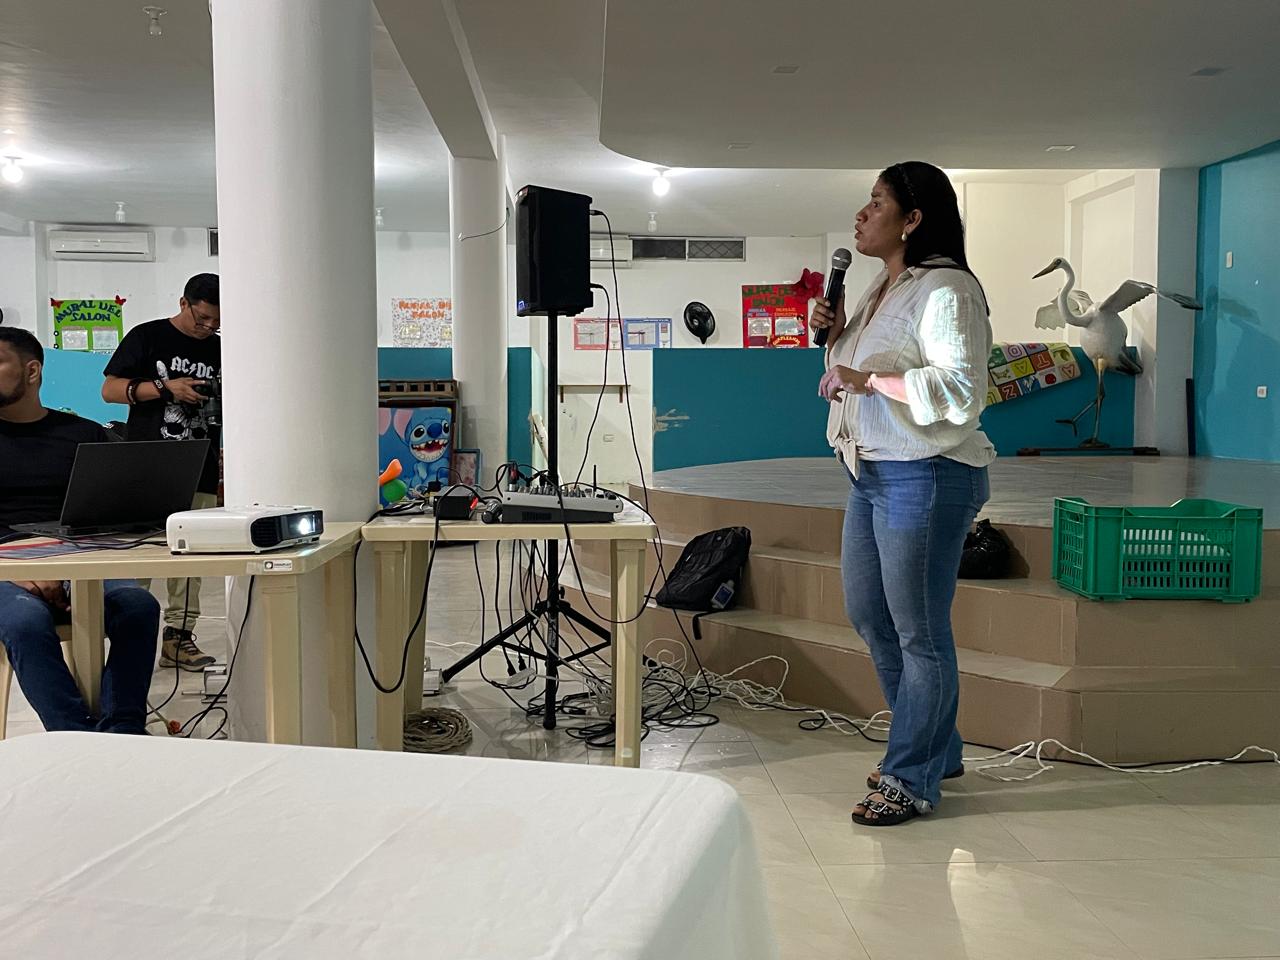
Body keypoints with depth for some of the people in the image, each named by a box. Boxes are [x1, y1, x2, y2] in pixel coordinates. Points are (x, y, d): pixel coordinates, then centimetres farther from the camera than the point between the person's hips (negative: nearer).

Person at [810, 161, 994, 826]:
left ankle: (911, 781, 15)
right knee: (869, 616, 17)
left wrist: (868, 379, -23)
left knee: (919, 633, 0)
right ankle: (936, 748, 33)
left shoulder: (946, 289, -14)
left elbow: (961, 390, -24)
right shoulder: (881, 288, 15)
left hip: (924, 478, -10)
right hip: (870, 474, 11)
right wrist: (837, 337, 8)